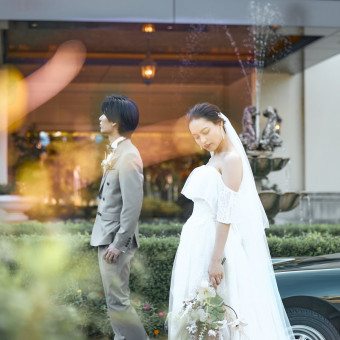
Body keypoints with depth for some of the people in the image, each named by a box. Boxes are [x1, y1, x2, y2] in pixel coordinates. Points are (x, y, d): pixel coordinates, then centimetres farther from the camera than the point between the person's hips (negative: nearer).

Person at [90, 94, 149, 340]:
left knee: (117, 301, -4)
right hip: (108, 237, 10)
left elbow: (133, 205, -22)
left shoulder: (127, 156, -19)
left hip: (116, 239, -10)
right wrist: (110, 240, 15)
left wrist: (118, 244, -21)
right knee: (117, 299, 16)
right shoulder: (117, 152, 10)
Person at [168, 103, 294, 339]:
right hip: (199, 240, 9)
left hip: (218, 240, -9)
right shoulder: (214, 157, 15)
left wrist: (216, 260, -23)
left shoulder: (231, 159, -13)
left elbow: (226, 215, -19)